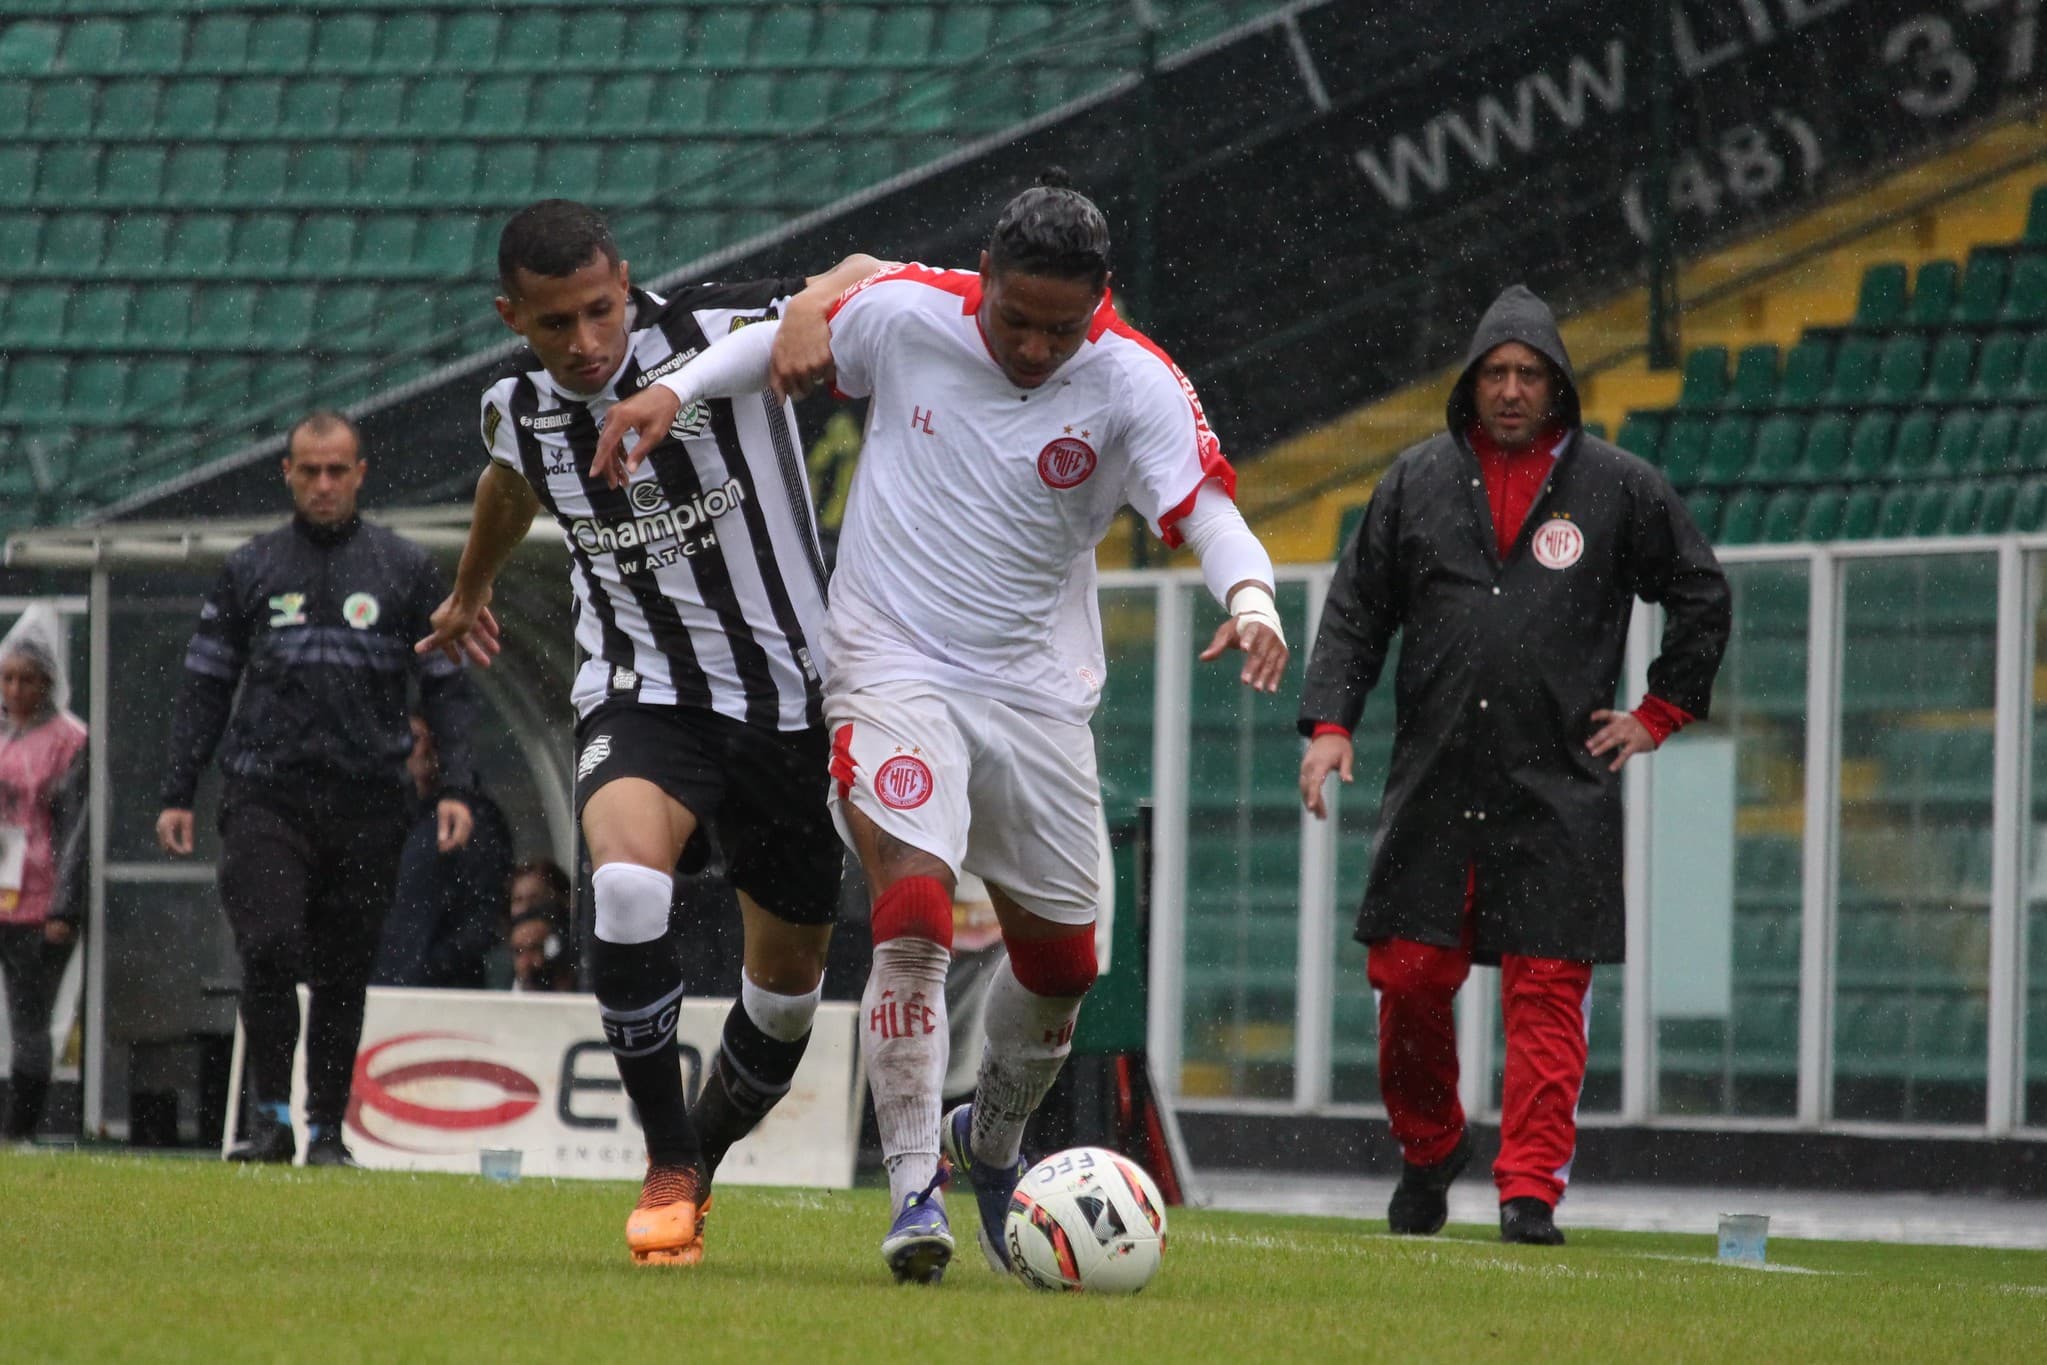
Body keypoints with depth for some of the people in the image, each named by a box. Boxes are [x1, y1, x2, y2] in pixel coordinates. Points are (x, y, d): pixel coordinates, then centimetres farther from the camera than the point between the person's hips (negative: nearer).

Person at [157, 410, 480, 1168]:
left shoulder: (406, 569, 9)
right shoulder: (249, 570, 10)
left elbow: (447, 685, 10)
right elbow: (206, 686, 13)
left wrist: (456, 785, -2)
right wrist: (178, 793, 7)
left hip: (367, 805, 0)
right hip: (266, 798, 0)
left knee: (343, 973, 4)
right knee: (268, 948, -17)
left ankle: (326, 1129, 12)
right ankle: (272, 1117, -9)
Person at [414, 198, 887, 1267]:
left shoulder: (721, 333, -15)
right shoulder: (516, 406, -3)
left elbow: (868, 283, -2)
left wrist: (818, 315, -27)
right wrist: (472, 590, 42)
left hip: (787, 695, 0)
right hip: (639, 692, 1)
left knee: (789, 976, 9)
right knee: (627, 885, -30)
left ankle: (702, 1162, 37)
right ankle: (667, 1168, -15)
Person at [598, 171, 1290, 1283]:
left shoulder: (1135, 386, -12)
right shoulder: (906, 314, -10)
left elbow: (1207, 511, -20)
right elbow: (791, 343, 8)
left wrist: (1251, 598, -40)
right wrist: (673, 389, -5)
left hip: (1035, 690, 3)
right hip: (892, 670, -3)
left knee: (1061, 960, 12)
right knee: (914, 918, -22)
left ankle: (992, 1141, 41)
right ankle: (913, 1191, -17)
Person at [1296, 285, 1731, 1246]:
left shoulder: (1617, 488, 5)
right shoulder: (1419, 481, 9)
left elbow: (1702, 596, 14)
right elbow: (1357, 607, 12)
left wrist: (1660, 714, 10)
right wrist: (1329, 720, 0)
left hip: (1560, 794, -2)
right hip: (1434, 785, 2)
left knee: (1547, 989, -7)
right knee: (1408, 976, 0)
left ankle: (1530, 1189, -6)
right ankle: (1427, 1149, 23)